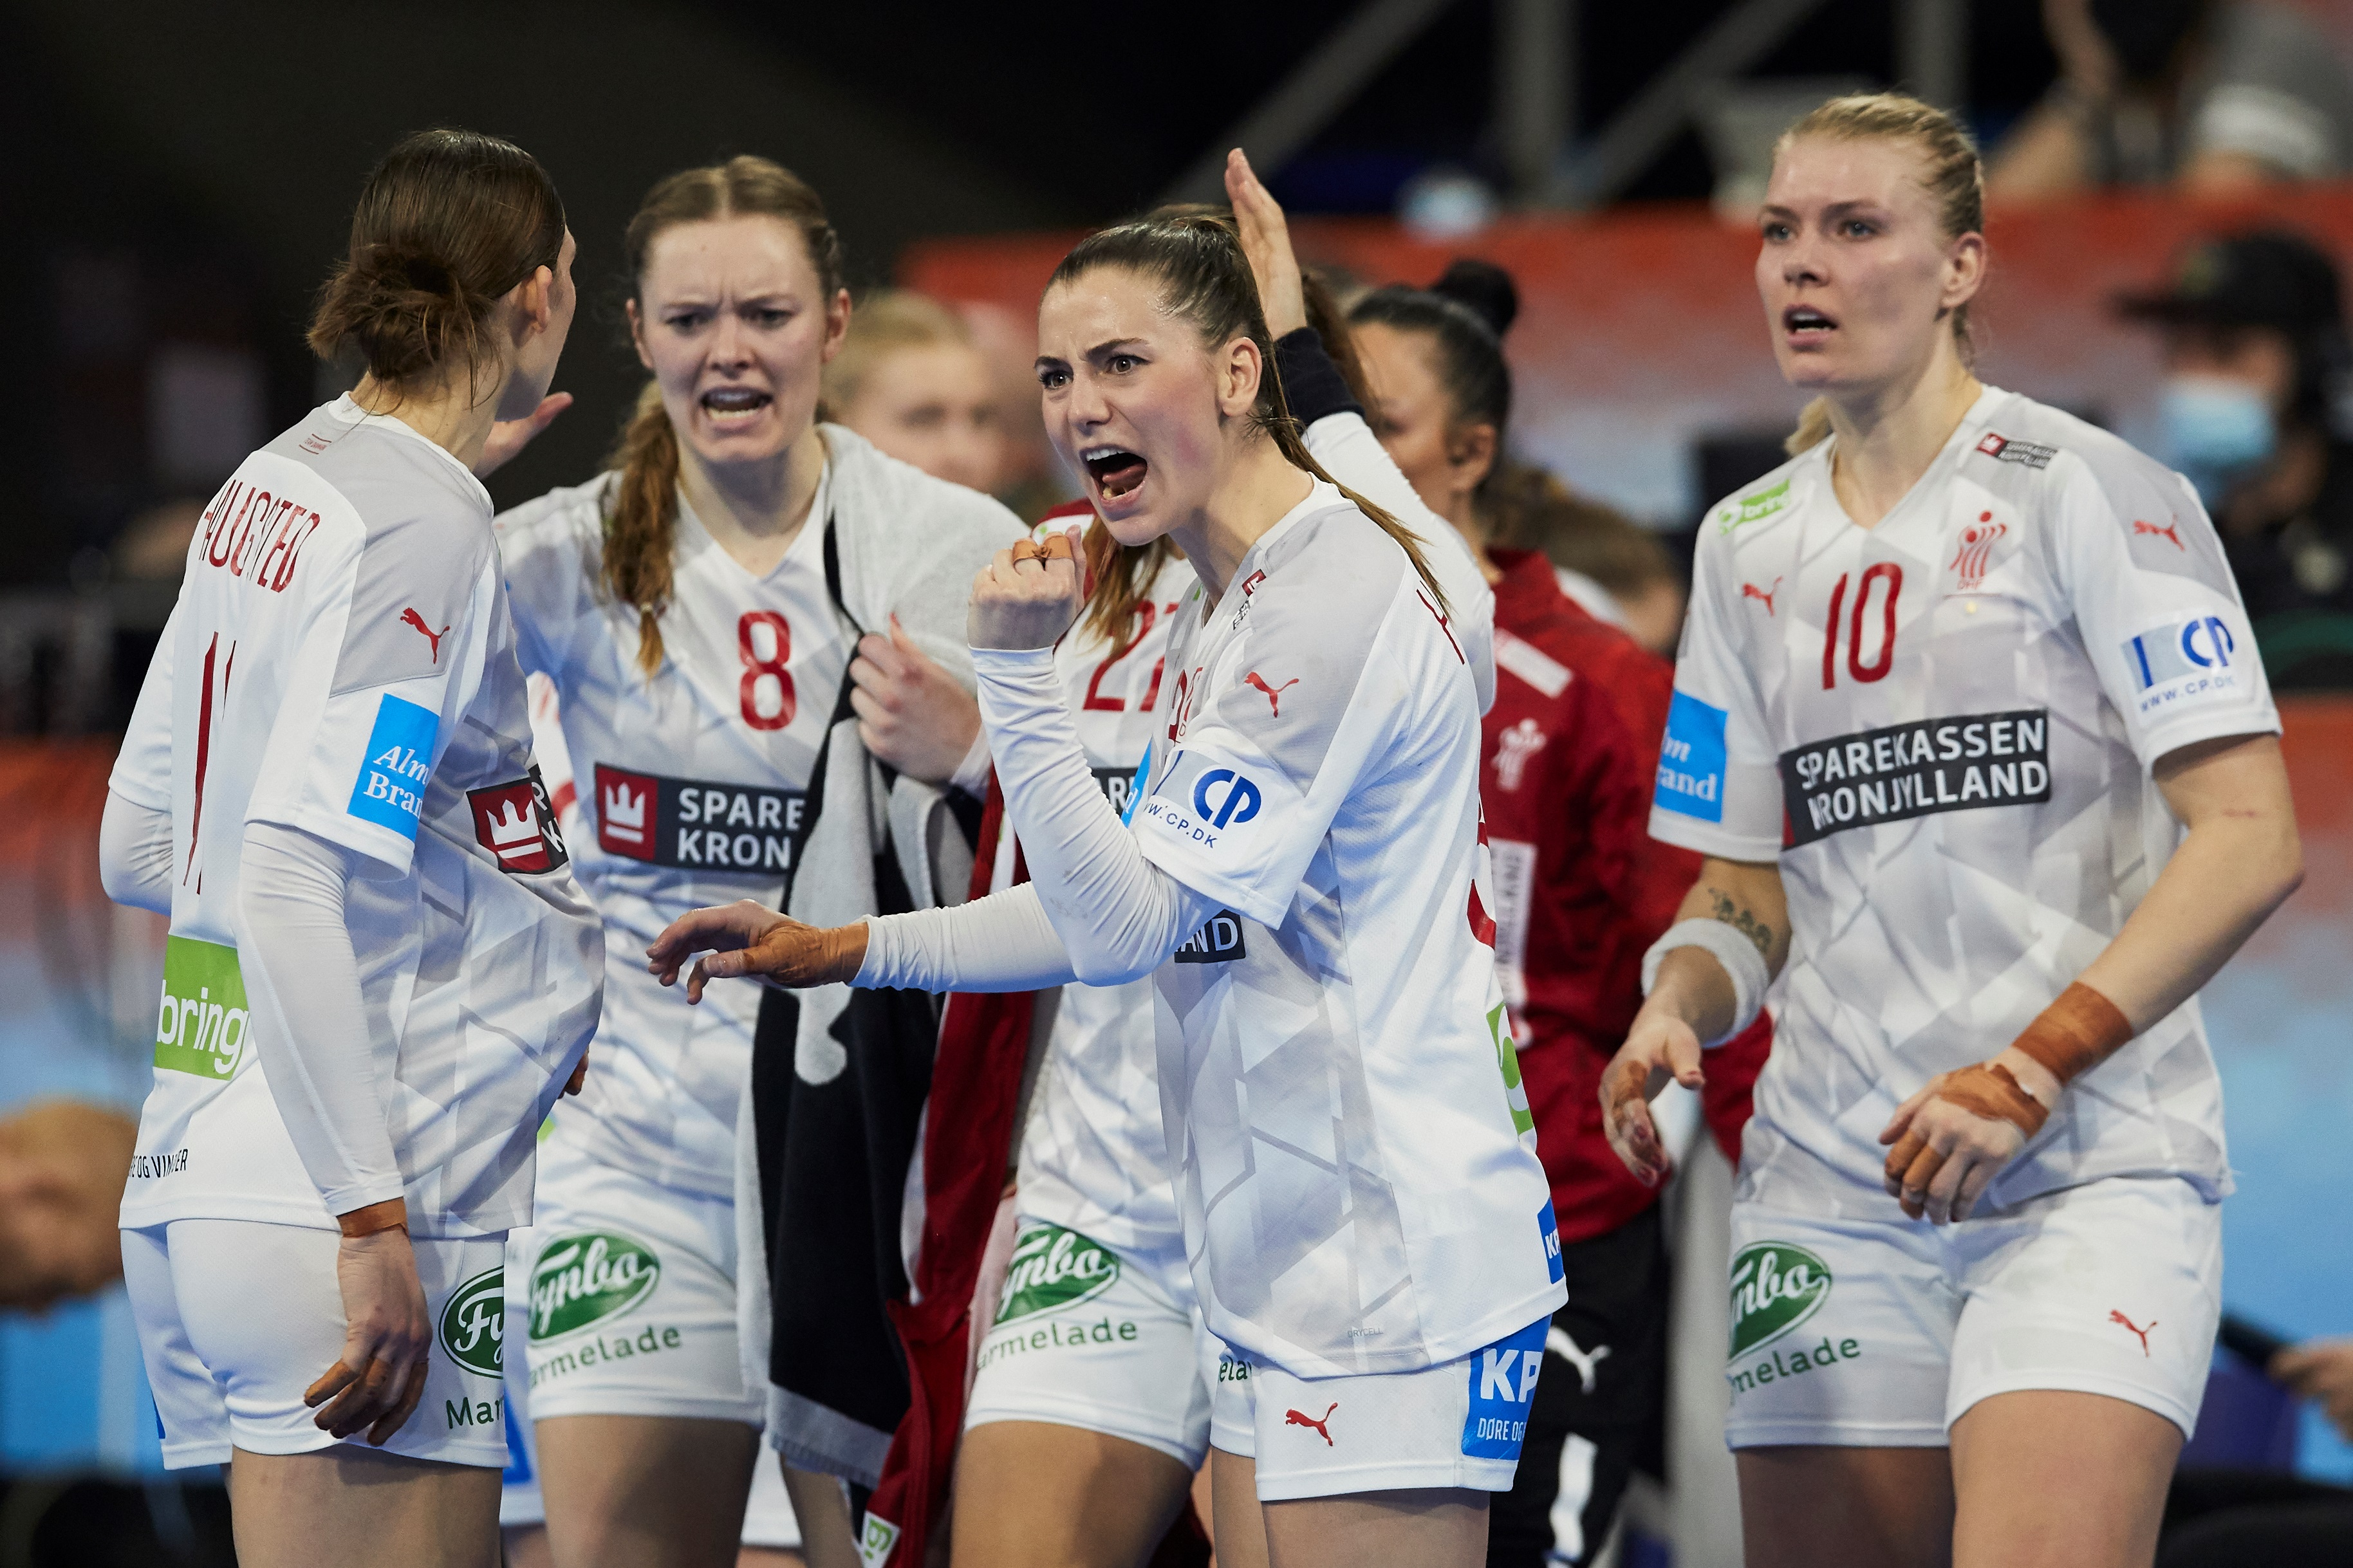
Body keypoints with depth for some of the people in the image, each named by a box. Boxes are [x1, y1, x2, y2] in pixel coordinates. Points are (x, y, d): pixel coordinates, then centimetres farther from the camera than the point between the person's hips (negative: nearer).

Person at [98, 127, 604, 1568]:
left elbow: (138, 850, 19)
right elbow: (284, 881, -20)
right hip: (328, 1201, -9)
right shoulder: (425, 532, -13)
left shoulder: (271, 491, 13)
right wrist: (373, 1220, -21)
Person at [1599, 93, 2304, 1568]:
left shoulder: (2087, 493, -4)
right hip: (1829, 1174, 5)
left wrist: (2031, 1071, -17)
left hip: (2088, 1169, -5)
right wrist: (1678, 1006, -2)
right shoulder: (1750, 544, 15)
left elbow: (2251, 837, -10)